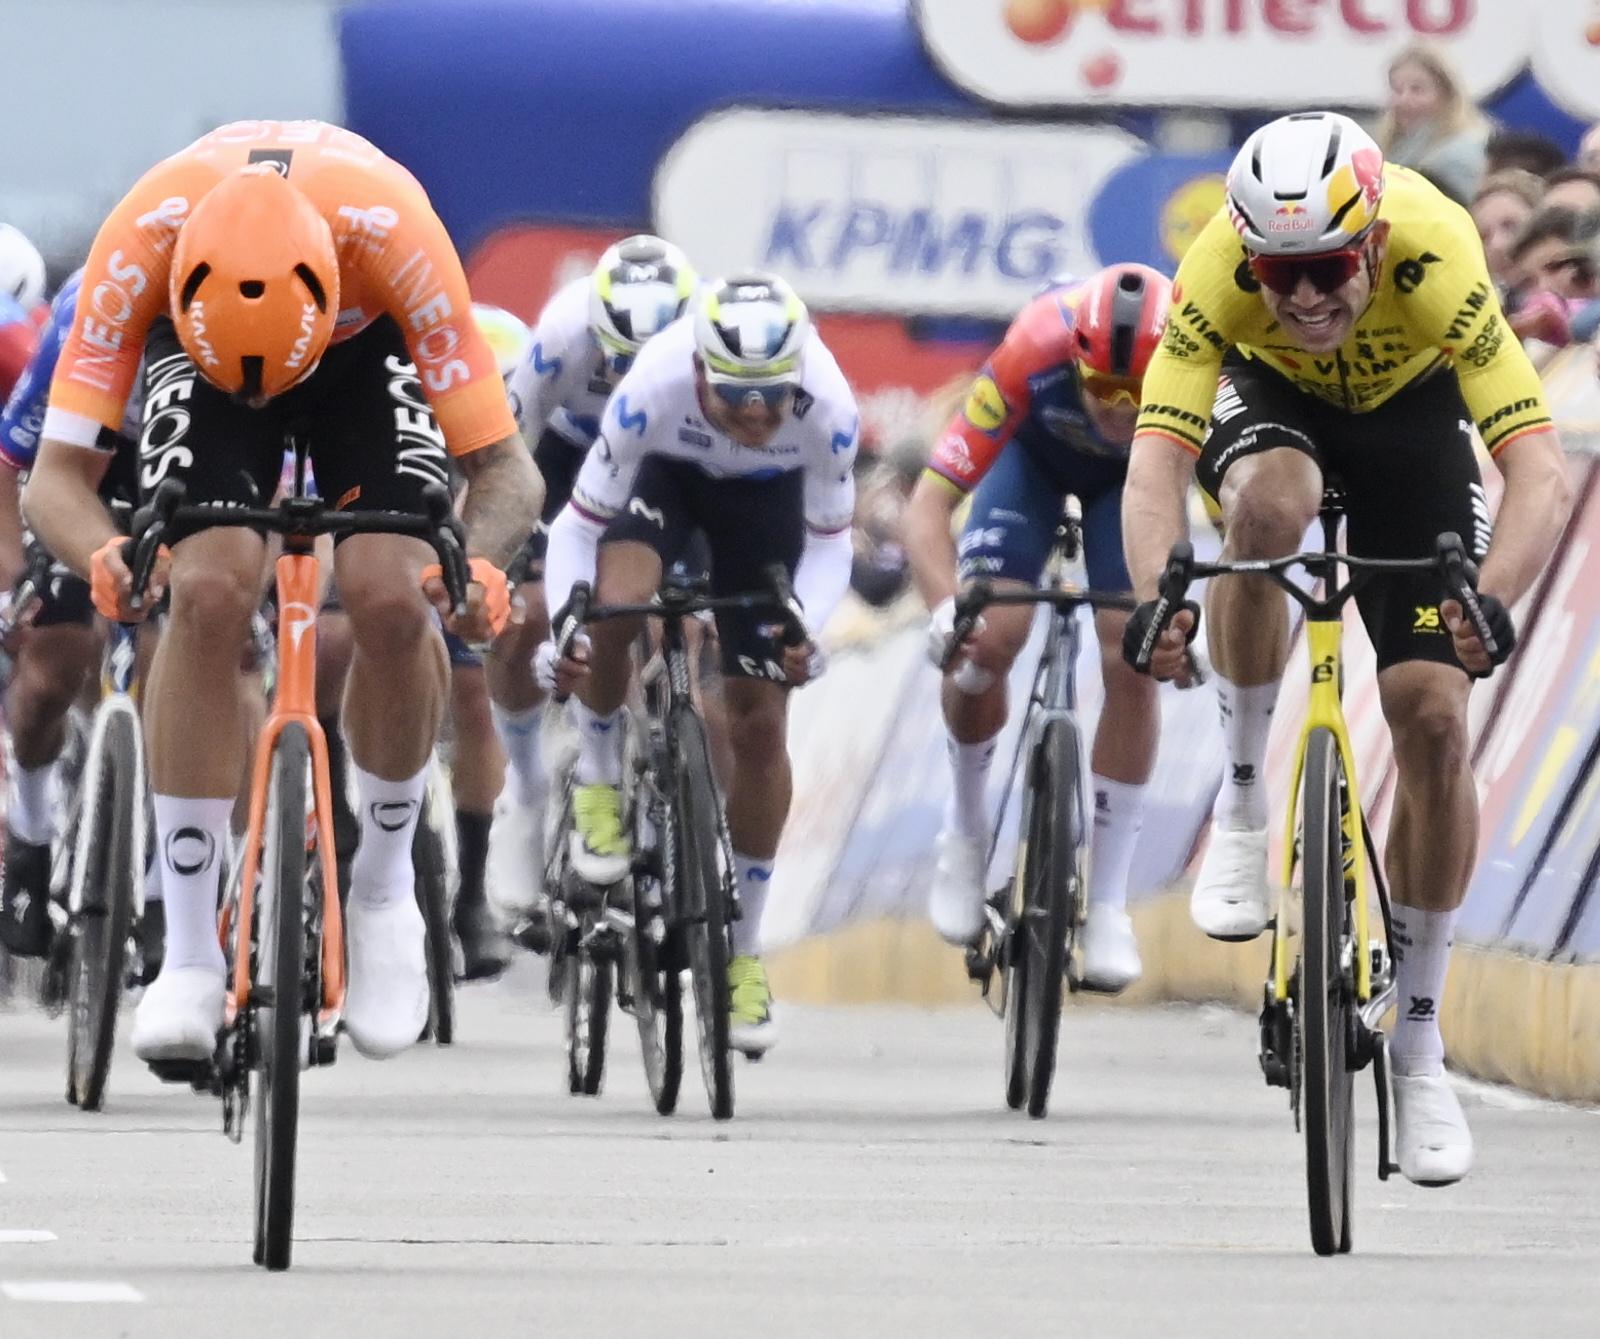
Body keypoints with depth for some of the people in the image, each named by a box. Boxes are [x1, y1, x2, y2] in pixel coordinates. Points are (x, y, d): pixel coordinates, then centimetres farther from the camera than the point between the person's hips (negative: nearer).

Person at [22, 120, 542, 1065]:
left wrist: (479, 567, -51)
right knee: (210, 593, -25)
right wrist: (105, 558, -53)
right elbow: (58, 473, -31)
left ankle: (385, 888, 3)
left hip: (366, 343, 0)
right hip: (193, 341, 0)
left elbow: (507, 469, -30)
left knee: (391, 600, -24)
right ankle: (191, 957, -17)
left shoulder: (394, 235, -39)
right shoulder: (142, 241, -38)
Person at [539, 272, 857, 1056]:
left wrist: (804, 629, -38)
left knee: (760, 726, -3)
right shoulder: (652, 391, -39)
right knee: (614, 606, -34)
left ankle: (743, 952, 13)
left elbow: (829, 542, -19)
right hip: (666, 472, -1)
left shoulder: (828, 409, -36)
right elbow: (579, 525, -28)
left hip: (765, 494, 1)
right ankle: (599, 781, -4)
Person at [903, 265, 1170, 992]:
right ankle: (966, 832, 10)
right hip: (1036, 450, -1)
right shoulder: (1035, 352, -42)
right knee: (984, 641, -19)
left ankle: (1108, 903, -3)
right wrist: (946, 608, -59)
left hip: (1135, 476, 1)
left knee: (1130, 663, -16)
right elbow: (929, 504, -41)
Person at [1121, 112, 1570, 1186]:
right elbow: (1157, 458, -42)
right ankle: (1245, 797, -13)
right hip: (1270, 394, 0)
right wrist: (1155, 597, -61)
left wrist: (1494, 603, -61)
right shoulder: (1220, 269, -36)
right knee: (1269, 504, -37)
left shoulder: (1436, 261, -39)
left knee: (1434, 719, -10)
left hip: (1410, 411, 0)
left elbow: (1542, 471, -43)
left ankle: (1419, 1042, 5)